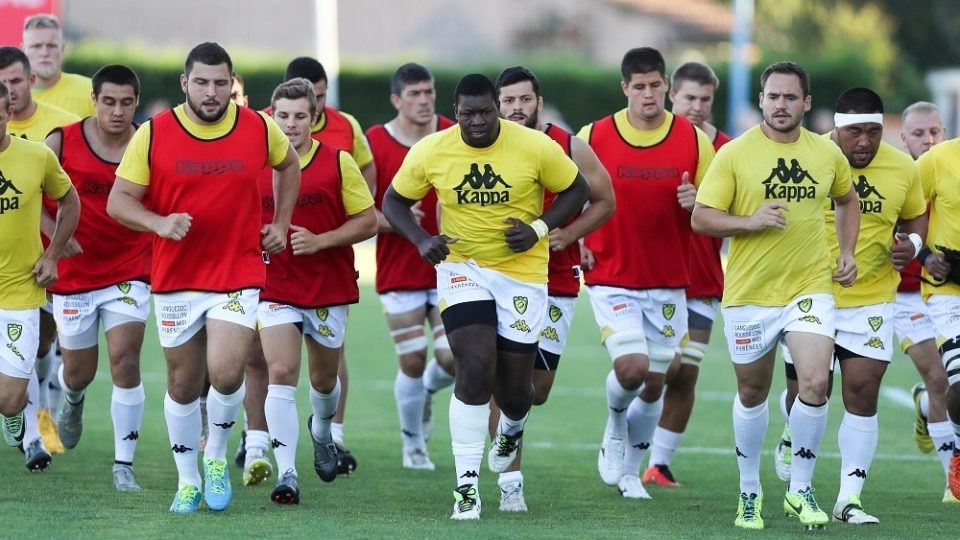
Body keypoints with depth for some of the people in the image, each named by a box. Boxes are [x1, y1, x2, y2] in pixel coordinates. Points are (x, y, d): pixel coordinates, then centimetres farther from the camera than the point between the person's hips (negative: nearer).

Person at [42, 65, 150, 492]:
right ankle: (73, 402, 51)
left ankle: (124, 463, -4)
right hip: (73, 274, 1)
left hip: (129, 273, -1)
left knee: (125, 361, -14)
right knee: (79, 371, 12)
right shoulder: (62, 142, -7)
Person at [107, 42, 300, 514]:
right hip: (175, 280, 1)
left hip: (239, 277, -1)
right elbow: (118, 200, -5)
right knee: (183, 384, 9)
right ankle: (187, 481, 27)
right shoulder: (153, 134, -7)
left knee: (226, 374, -18)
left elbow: (288, 164, 20)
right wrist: (159, 223, -23)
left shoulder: (259, 129, -2)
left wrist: (280, 223, 12)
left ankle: (216, 457, 10)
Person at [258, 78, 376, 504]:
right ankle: (287, 474, -18)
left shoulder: (338, 162, -4)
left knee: (324, 379, 15)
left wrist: (320, 241, -16)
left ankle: (322, 432, 49)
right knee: (281, 373, -17)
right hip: (275, 288, 0)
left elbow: (368, 221, -3)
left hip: (330, 288, 1)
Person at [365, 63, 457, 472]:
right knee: (412, 362, -3)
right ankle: (413, 445, 19)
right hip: (399, 273, -2)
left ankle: (426, 392, 30)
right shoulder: (373, 143, -5)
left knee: (452, 358, -7)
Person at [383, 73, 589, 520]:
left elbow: (576, 190, 0)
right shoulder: (430, 152, -10)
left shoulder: (535, 147, -14)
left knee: (513, 388, 4)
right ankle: (467, 484, -9)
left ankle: (512, 429, 45)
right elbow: (394, 201, 4)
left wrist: (539, 229, -15)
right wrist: (421, 240, -14)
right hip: (462, 267, 0)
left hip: (522, 271, 0)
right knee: (475, 368, -18)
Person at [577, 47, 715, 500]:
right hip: (611, 279, -2)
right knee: (631, 367, -20)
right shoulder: (593, 137, -6)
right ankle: (615, 424, 14)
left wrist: (695, 201, -18)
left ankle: (629, 470, 29)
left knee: (654, 384, 7)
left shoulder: (694, 140, -2)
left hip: (668, 282, 2)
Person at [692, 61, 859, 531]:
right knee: (752, 393, 12)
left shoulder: (827, 154, 4)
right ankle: (749, 492, 31)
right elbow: (701, 218, -8)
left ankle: (800, 489, -1)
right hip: (749, 293, -1)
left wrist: (847, 252, 12)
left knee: (815, 383, -17)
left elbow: (847, 200, 23)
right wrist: (750, 221, -22)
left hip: (811, 286, 1)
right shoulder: (734, 154, -6)